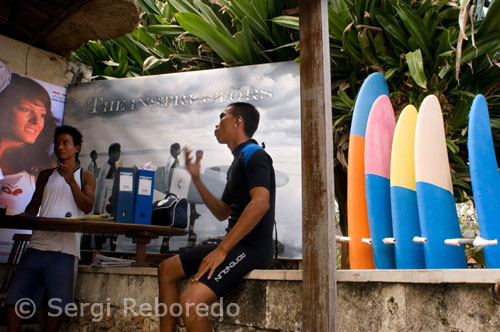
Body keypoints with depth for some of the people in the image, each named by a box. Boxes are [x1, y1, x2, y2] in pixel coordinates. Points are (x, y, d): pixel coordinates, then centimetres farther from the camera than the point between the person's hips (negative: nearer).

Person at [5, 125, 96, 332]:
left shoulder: (86, 177, 9)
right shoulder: (46, 175, 19)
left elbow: (87, 207, -4)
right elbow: (34, 206, 18)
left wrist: (71, 182, -15)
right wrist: (26, 216, -4)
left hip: (65, 248, -3)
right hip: (38, 244, 3)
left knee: (56, 305, -3)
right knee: (14, 298, -3)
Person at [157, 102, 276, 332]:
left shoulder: (254, 156, -10)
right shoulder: (239, 160, 20)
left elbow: (260, 203, -27)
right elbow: (222, 213, 23)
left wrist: (221, 250, -27)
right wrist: (196, 179, 16)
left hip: (251, 248, -10)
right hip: (235, 245, 10)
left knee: (190, 303, -26)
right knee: (166, 269, 16)